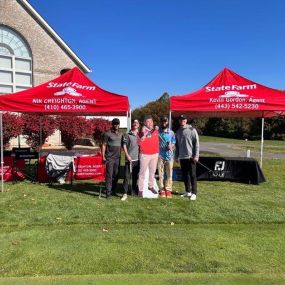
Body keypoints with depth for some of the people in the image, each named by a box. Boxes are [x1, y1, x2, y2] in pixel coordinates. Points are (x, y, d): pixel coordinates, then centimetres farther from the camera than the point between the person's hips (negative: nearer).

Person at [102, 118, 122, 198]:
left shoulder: (120, 134, 15)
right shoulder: (107, 134, -3)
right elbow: (104, 145, -4)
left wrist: (120, 155, 15)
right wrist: (103, 156, -10)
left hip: (117, 158, 6)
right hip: (109, 158, -6)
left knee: (116, 175, 9)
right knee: (109, 175, -7)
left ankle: (113, 190, 20)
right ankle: (108, 192, -3)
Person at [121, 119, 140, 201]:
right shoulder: (127, 135, 1)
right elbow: (124, 146, -4)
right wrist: (127, 155, -11)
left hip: (137, 159, 4)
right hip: (129, 159, -4)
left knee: (135, 176, 13)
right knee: (127, 177, -6)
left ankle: (134, 191, 26)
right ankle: (125, 194, -2)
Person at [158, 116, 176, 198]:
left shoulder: (171, 132, 7)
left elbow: (174, 143, 10)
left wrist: (171, 146, -9)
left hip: (169, 155, 1)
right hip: (160, 155, -1)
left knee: (169, 174, 4)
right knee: (161, 174, 3)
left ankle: (168, 190, 13)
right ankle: (162, 190, 11)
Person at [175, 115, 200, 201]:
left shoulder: (192, 130, -5)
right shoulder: (178, 131, 12)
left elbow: (196, 143, -8)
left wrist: (196, 155, -13)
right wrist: (176, 156, 13)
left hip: (190, 156, -5)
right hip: (182, 157, 6)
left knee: (192, 175, -1)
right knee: (185, 175, 11)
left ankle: (194, 193, 5)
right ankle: (188, 191, 22)